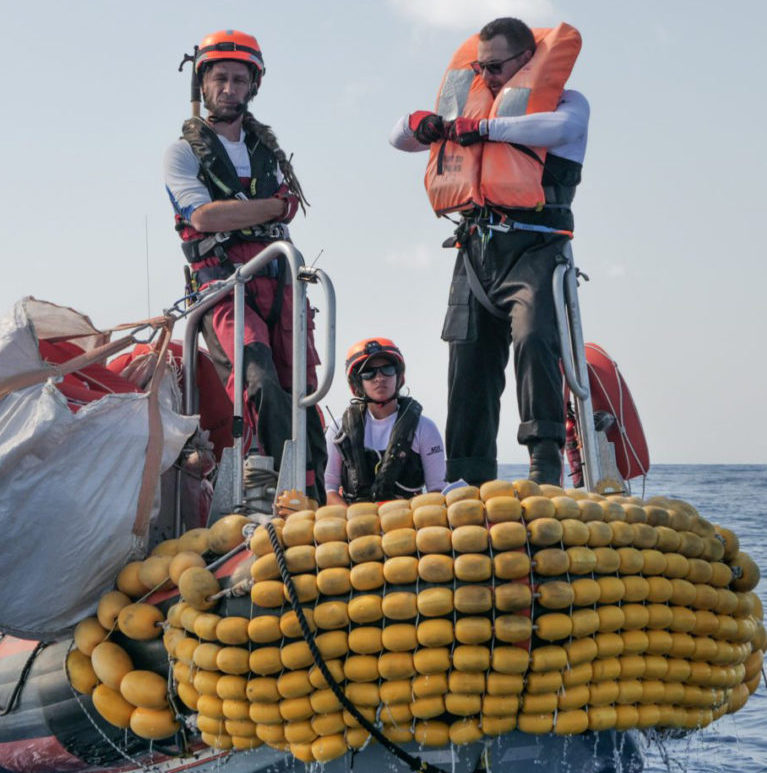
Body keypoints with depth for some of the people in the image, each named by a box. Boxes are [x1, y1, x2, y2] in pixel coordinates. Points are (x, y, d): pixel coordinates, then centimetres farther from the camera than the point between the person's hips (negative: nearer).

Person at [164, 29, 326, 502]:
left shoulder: (267, 146, 24)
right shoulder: (185, 151, 8)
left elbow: (289, 212, 17)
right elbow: (203, 217, -7)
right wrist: (273, 206, 0)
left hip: (277, 279, 5)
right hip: (222, 283, -5)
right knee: (261, 383, -27)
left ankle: (317, 492, -4)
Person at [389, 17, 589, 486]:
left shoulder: (566, 101, 7)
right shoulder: (472, 103, 23)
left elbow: (558, 127, -19)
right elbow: (399, 140, 27)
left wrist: (484, 127, -16)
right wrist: (419, 125, 3)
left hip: (533, 245, -5)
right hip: (476, 248, 5)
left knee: (533, 337, -27)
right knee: (469, 359, 3)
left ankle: (546, 452, -22)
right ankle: (469, 479, 9)